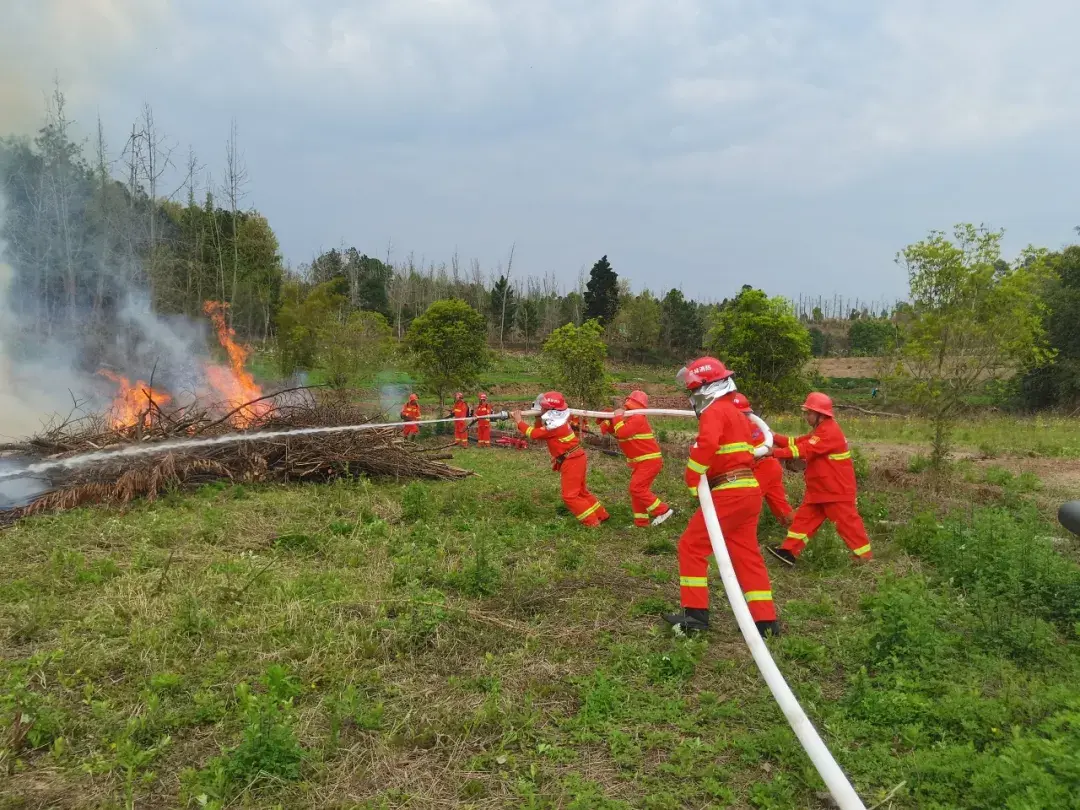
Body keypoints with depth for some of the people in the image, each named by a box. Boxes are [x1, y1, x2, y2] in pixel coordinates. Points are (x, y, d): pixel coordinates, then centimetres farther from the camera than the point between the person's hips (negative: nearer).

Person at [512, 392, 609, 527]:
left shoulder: (555, 426, -21)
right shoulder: (556, 422, 10)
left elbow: (533, 434, -15)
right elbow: (538, 433, 13)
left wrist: (519, 422, -5)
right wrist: (539, 419, 0)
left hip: (572, 461, -10)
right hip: (574, 459, 10)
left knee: (570, 495, -6)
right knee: (581, 492, 20)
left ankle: (592, 521, -4)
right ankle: (601, 515, 28)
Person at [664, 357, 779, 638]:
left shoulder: (715, 412, -9)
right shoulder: (735, 412, 22)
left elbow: (706, 445, -28)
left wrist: (692, 480, -16)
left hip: (729, 492, -10)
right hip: (749, 490, 10)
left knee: (691, 546, -1)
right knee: (747, 554, 13)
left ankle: (696, 616, 1)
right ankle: (766, 621, 15)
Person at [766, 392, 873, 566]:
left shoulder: (830, 432, -22)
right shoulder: (820, 430, 14)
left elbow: (804, 449, -29)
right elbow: (799, 442, 9)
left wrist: (775, 452, -31)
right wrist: (775, 437, -3)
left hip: (837, 490, -10)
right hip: (819, 489, 10)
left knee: (847, 522, -1)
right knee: (804, 517, 8)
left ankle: (866, 556, 12)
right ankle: (789, 551, 9)